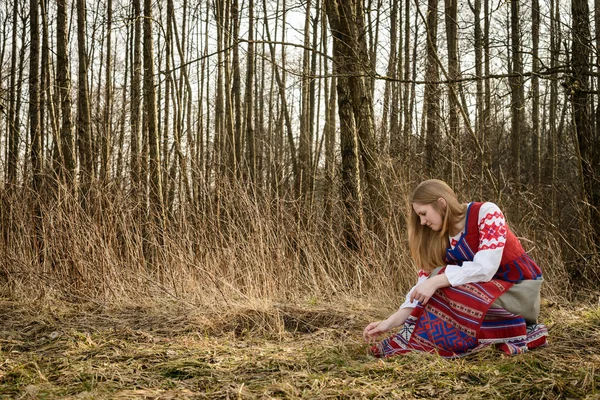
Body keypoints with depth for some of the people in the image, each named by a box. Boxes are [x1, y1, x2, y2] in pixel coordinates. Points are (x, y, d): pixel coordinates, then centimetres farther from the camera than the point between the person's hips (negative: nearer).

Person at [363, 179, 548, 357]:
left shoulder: (486, 212, -17)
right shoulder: (439, 238, 1)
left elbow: (485, 268, -28)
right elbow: (423, 284, -4)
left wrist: (435, 282, -32)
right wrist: (390, 322, -14)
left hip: (521, 290, -7)